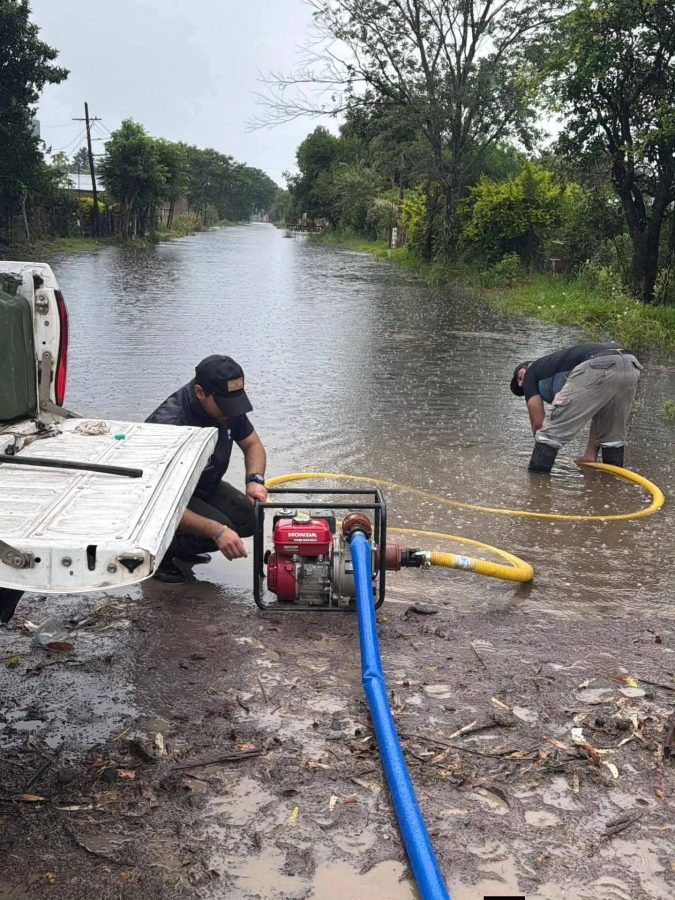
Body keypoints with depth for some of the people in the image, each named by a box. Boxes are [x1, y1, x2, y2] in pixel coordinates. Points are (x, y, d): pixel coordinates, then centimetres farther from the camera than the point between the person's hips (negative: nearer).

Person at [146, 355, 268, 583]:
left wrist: (255, 480, -20)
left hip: (204, 487, 8)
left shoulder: (228, 403, -14)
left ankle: (182, 548, 11)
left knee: (248, 518, -9)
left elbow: (252, 444, 2)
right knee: (217, 528, -28)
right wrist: (217, 531, -46)